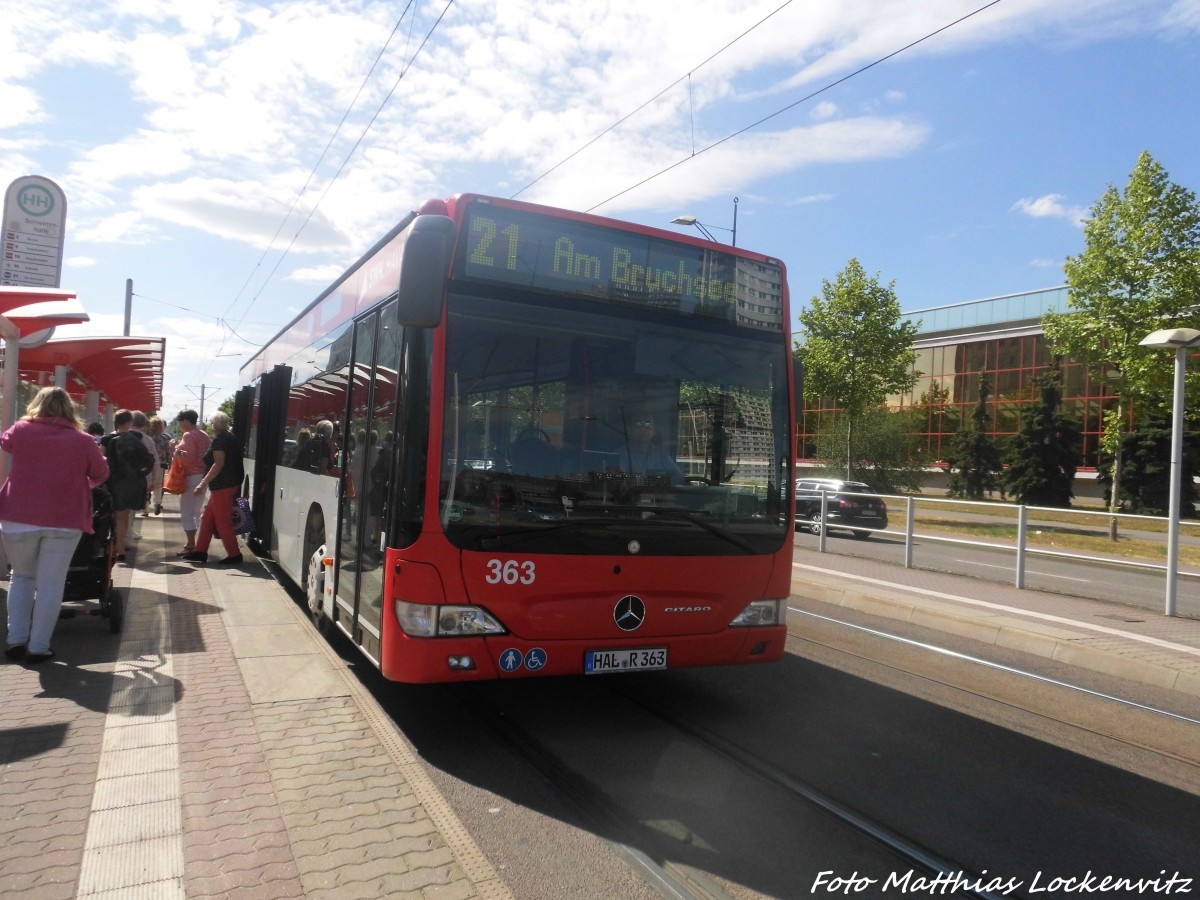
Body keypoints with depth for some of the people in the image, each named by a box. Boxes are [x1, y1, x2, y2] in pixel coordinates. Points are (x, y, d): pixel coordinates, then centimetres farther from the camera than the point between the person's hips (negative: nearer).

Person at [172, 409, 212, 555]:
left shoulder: (188, 435, -11)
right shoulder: (204, 435, 14)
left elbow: (188, 457, -20)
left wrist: (176, 451, -6)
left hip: (191, 477, -9)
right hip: (203, 476, 9)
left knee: (186, 512, -5)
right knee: (194, 511, 16)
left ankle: (191, 546, -6)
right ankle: (192, 543, 21)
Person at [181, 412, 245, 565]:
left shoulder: (219, 440, -13)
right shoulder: (232, 438, 15)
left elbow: (219, 464, -22)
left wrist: (203, 483, -23)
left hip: (222, 485, -10)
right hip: (232, 482, 10)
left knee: (223, 521, -3)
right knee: (208, 518, 14)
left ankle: (234, 555, 1)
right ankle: (200, 551, 19)